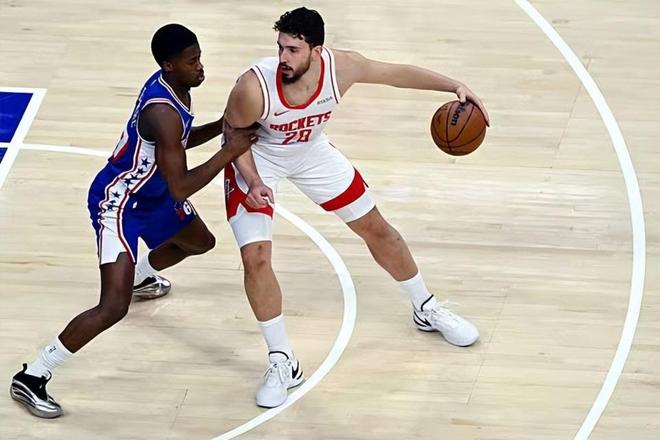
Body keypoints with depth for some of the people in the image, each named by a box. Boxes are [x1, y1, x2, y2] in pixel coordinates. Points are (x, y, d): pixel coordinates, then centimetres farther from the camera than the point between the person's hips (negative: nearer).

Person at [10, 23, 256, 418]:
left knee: (201, 242, 33)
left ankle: (139, 276, 63)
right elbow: (181, 188, -32)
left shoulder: (175, 86, -4)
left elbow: (179, 142, 15)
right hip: (119, 202, -10)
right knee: (114, 306, -21)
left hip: (152, 193, 10)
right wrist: (230, 152, -27)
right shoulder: (162, 112, -33)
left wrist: (222, 126, 0)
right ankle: (31, 379, -12)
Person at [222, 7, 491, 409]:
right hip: (256, 159, -4)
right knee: (255, 256, -17)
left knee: (376, 228, 12)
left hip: (311, 151, 4)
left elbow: (399, 74, -12)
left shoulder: (341, 67, -30)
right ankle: (283, 364, -1)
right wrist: (253, 181, -30)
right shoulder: (255, 87, -38)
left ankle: (427, 310, 36)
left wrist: (455, 87, -18)